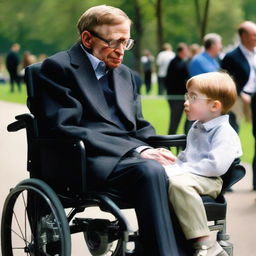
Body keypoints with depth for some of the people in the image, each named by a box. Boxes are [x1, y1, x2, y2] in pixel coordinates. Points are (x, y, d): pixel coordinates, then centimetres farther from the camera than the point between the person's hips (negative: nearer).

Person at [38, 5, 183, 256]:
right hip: (86, 164, -6)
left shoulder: (125, 74, 25)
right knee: (150, 170, -35)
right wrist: (137, 151, -17)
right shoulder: (58, 67, 1)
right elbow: (64, 129, -11)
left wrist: (157, 151, -3)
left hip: (131, 157, 7)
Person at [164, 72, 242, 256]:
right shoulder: (197, 128, 19)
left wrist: (182, 170, -23)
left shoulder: (225, 133, -12)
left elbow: (216, 165, -25)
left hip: (208, 181, -10)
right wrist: (174, 166, 10)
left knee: (179, 183, -38)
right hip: (189, 174, 10)